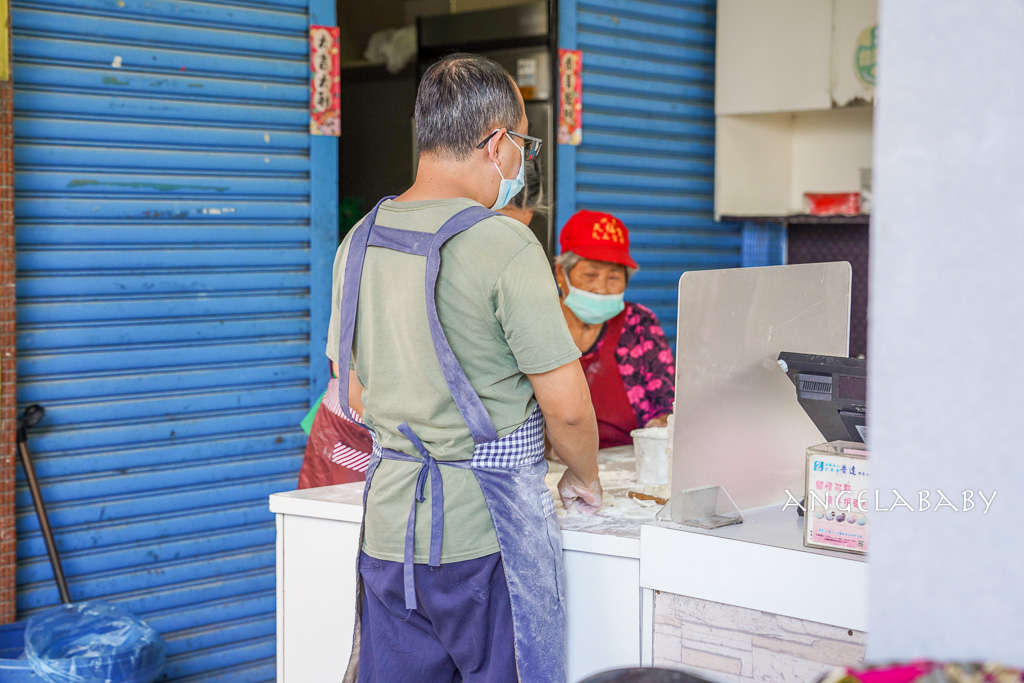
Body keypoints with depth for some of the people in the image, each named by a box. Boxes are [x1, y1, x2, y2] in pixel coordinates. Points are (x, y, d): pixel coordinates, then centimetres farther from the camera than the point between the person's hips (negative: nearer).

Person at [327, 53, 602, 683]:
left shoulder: (361, 242, 6)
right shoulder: (504, 244, -15)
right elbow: (566, 407, -14)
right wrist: (584, 479, 5)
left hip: (390, 526, 6)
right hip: (486, 535, -6)